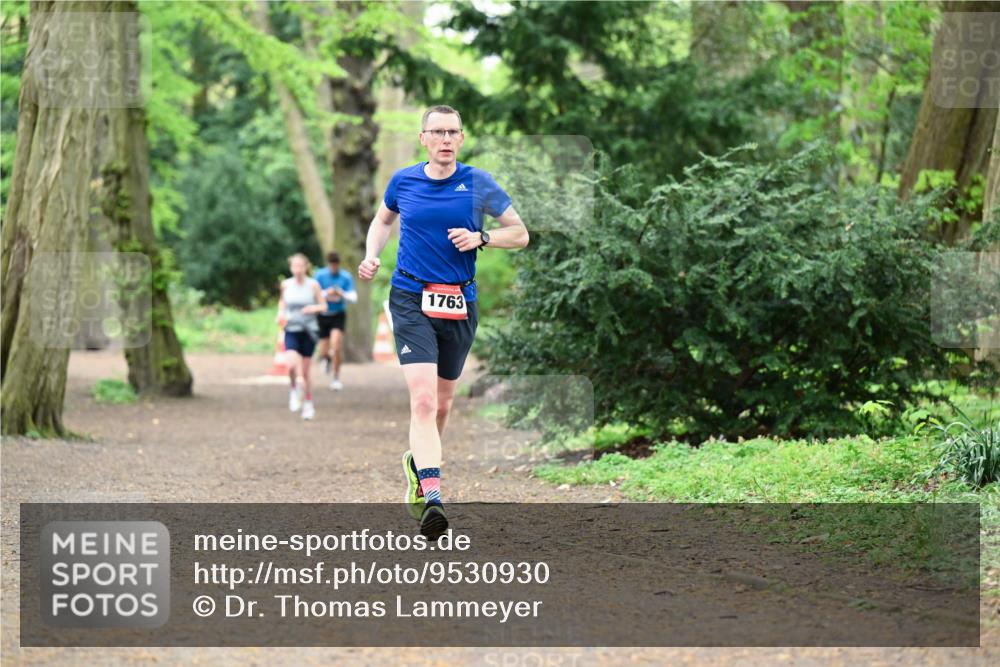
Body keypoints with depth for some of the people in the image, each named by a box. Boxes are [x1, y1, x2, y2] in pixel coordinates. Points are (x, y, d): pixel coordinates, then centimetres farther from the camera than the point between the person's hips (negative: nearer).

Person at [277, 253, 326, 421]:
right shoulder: (286, 284, 2)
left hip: (308, 331, -1)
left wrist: (314, 308, -18)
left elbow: (324, 306, 2)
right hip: (291, 331, 1)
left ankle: (308, 404, 21)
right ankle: (294, 390, 7)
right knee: (292, 365, -22)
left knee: (305, 371, 4)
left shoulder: (313, 285, -5)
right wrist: (281, 313, 1)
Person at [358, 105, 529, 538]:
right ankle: (431, 499, -29)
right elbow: (383, 219, 25)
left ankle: (417, 463, 45)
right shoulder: (403, 181, 3)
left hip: (460, 304, 2)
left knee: (442, 402, 15)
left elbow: (520, 234, 7)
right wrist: (371, 256, 7)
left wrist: (480, 238, -11)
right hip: (411, 301, -2)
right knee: (423, 398, -19)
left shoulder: (479, 184, 0)